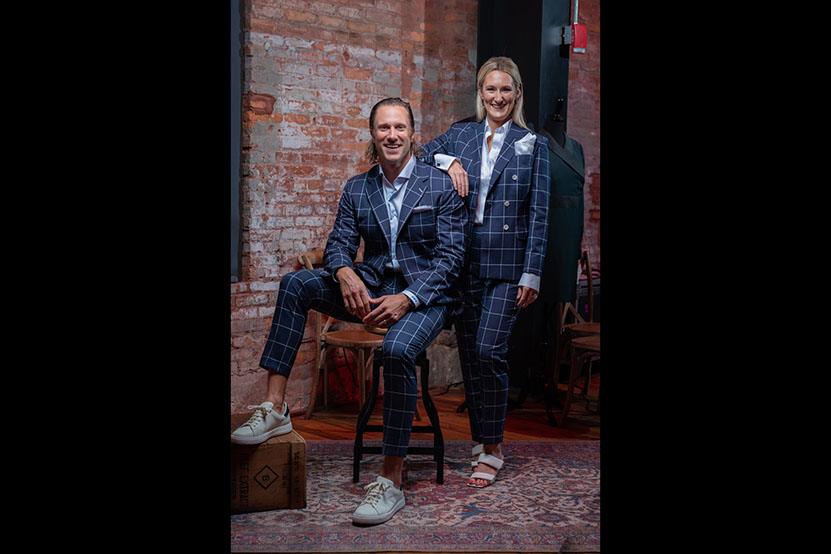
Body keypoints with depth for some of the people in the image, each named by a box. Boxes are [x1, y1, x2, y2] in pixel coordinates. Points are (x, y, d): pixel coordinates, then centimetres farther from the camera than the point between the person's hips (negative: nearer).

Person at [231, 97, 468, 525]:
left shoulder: (441, 187, -3)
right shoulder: (356, 189, 11)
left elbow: (451, 258, -9)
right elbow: (339, 244, 5)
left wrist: (407, 299, -23)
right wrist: (344, 273, -21)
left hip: (424, 294, -5)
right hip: (371, 290, 5)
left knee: (397, 349, -36)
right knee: (296, 284, -14)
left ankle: (391, 482, -27)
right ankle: (274, 408, -17)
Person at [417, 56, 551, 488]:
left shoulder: (533, 145, 3)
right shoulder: (460, 135, 11)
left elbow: (539, 215, 0)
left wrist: (531, 273, -6)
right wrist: (448, 162, -7)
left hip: (507, 263, -3)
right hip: (463, 259, 4)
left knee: (489, 349, -12)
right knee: (468, 352, 7)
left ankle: (491, 449, -1)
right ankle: (480, 436, 21)